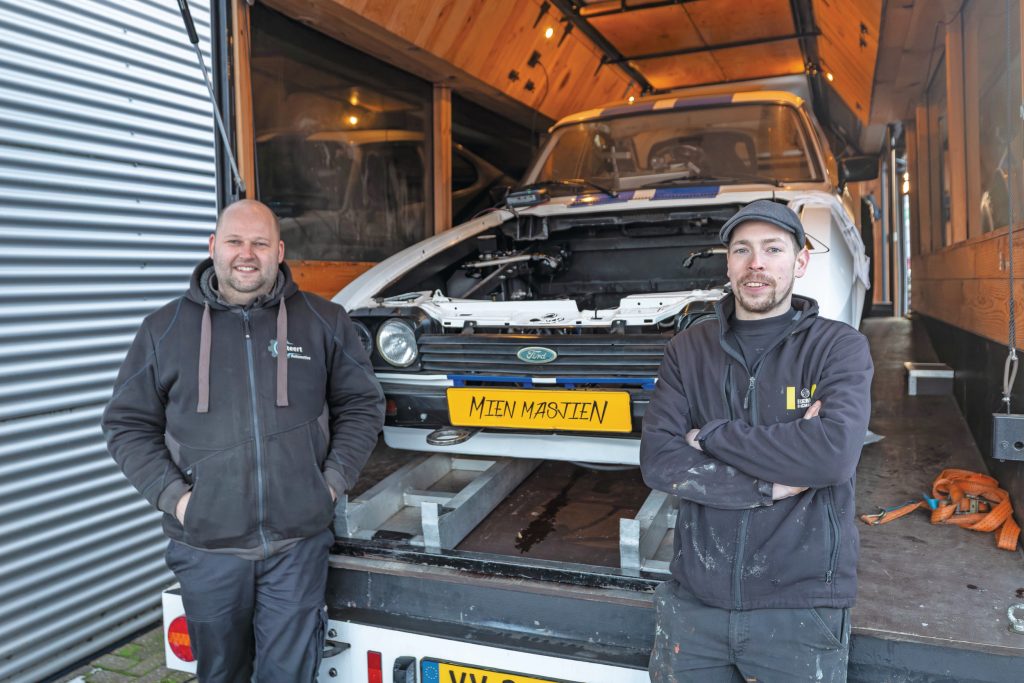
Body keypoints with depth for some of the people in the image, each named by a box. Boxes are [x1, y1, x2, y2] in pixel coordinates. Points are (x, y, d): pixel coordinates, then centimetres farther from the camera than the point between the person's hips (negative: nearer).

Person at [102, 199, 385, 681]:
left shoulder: (323, 322, 1)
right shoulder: (165, 329, 3)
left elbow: (362, 405, 8)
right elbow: (127, 424, 7)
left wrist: (334, 480, -3)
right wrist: (172, 494, -6)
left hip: (298, 541, -1)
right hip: (205, 544, 2)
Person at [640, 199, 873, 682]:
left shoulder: (840, 347, -4)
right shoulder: (689, 349, 2)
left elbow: (835, 453, -21)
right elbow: (657, 462, -8)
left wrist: (709, 436, -13)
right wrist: (772, 485, -16)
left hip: (801, 607, -2)